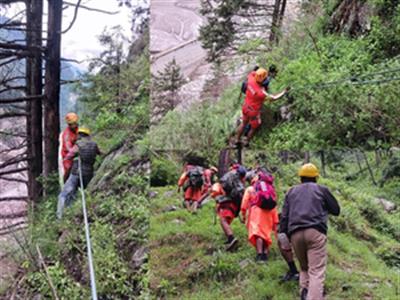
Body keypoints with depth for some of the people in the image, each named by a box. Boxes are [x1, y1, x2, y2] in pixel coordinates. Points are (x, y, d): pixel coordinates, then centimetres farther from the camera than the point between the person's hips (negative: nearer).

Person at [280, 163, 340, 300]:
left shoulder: (291, 191, 23)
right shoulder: (322, 189, 16)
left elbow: (284, 216, 15)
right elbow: (336, 210, 23)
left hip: (295, 233, 3)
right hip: (315, 231, -3)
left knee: (304, 268, 21)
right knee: (316, 271, -9)